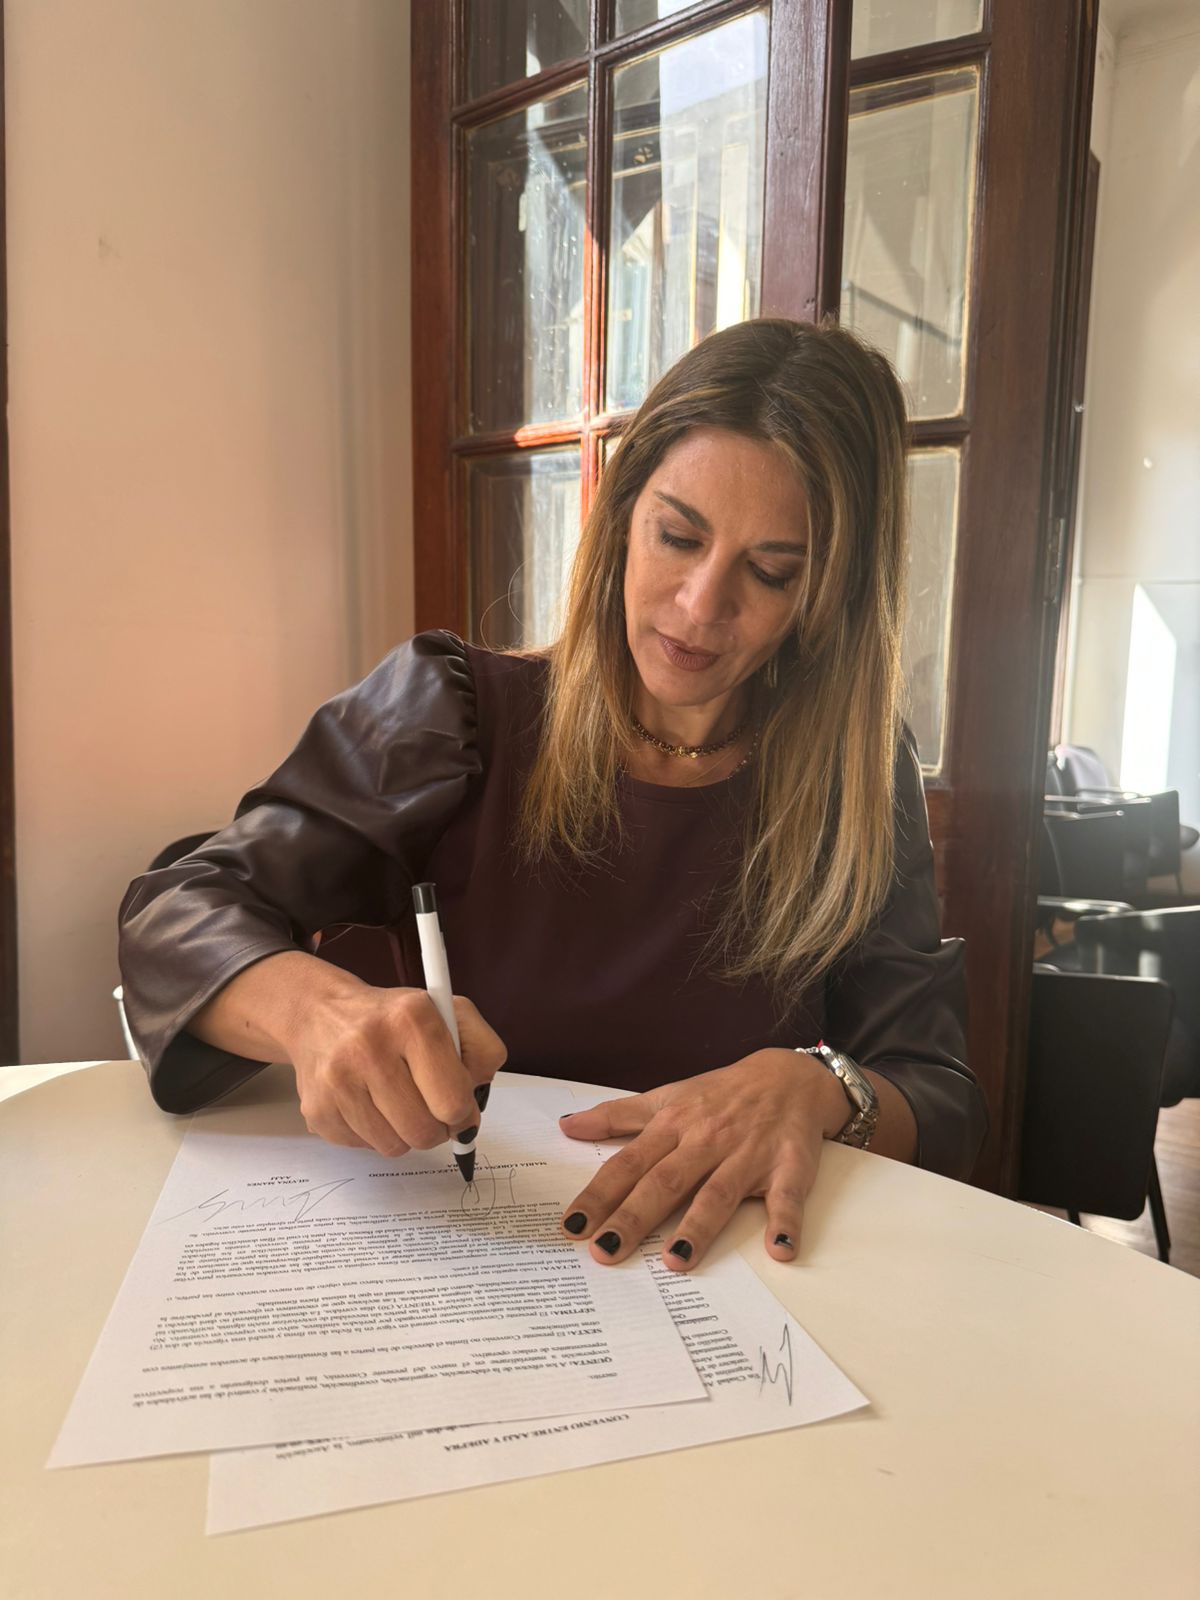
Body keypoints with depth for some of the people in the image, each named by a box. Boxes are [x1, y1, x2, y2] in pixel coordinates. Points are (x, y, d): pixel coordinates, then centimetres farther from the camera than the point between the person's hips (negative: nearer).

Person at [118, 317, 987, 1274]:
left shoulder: (858, 774, -2)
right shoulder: (454, 716, -6)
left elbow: (944, 1105, -2)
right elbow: (175, 916, -8)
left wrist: (812, 1088, -24)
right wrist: (318, 1008, -30)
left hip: (712, 1263, 1)